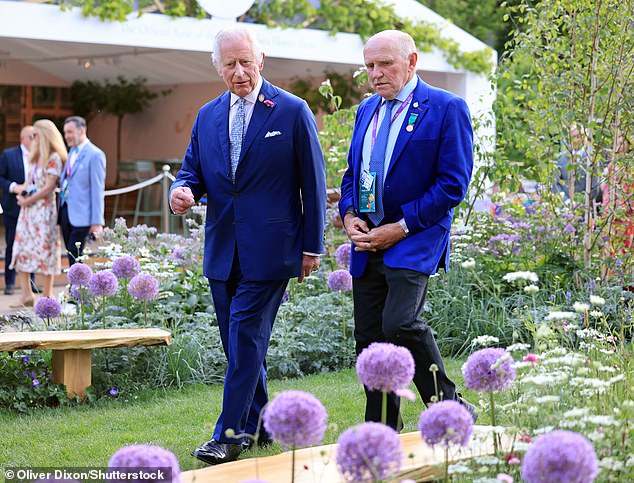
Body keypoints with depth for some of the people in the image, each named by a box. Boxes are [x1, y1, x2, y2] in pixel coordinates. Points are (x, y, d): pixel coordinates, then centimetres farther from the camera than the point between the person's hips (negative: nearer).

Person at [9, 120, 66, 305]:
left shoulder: (53, 158, -9)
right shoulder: (34, 157, 15)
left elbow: (49, 187, -14)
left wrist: (29, 200, -12)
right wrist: (22, 189, 0)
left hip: (44, 209, -8)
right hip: (28, 210, 8)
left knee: (44, 249, -2)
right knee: (21, 249, 2)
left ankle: (47, 295, 6)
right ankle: (26, 295, 5)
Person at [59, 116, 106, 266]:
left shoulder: (95, 155, -9)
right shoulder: (72, 153, 17)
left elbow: (97, 190, -12)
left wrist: (97, 222, -15)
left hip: (81, 216, -8)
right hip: (65, 212, 8)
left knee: (75, 258, -12)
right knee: (72, 257, 9)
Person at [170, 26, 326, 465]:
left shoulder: (293, 112, -4)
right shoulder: (207, 116, 11)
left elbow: (313, 183, -2)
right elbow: (193, 170, 16)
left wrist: (312, 246, -3)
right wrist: (182, 190, -9)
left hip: (269, 248, -6)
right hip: (222, 249, 6)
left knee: (246, 338, -9)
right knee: (240, 341, 11)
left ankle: (230, 434, -6)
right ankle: (259, 423, 24)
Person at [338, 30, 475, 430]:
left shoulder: (447, 109, -6)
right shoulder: (367, 109, 16)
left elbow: (453, 184, -11)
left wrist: (400, 228, -13)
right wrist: (349, 215, 3)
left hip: (415, 240, -7)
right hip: (368, 242, 7)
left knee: (400, 323, -22)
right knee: (369, 338, 5)